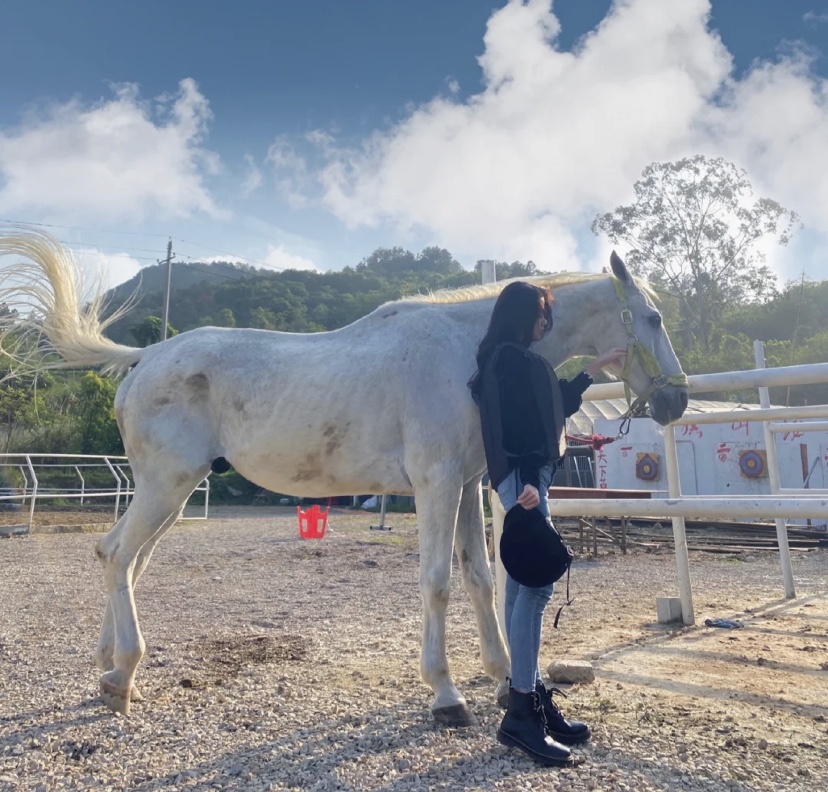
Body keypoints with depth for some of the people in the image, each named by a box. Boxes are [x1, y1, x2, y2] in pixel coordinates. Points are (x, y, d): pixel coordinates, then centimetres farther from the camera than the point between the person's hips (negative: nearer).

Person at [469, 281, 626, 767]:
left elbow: (557, 405, 33)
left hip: (526, 478, 11)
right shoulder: (510, 358, -8)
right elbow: (512, 424, -19)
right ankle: (522, 712, -7)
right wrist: (527, 480, -28)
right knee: (537, 584, -12)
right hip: (524, 478, -11)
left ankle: (535, 698, 18)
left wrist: (597, 367, 37)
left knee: (525, 586, 10)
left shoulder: (519, 360, 22)